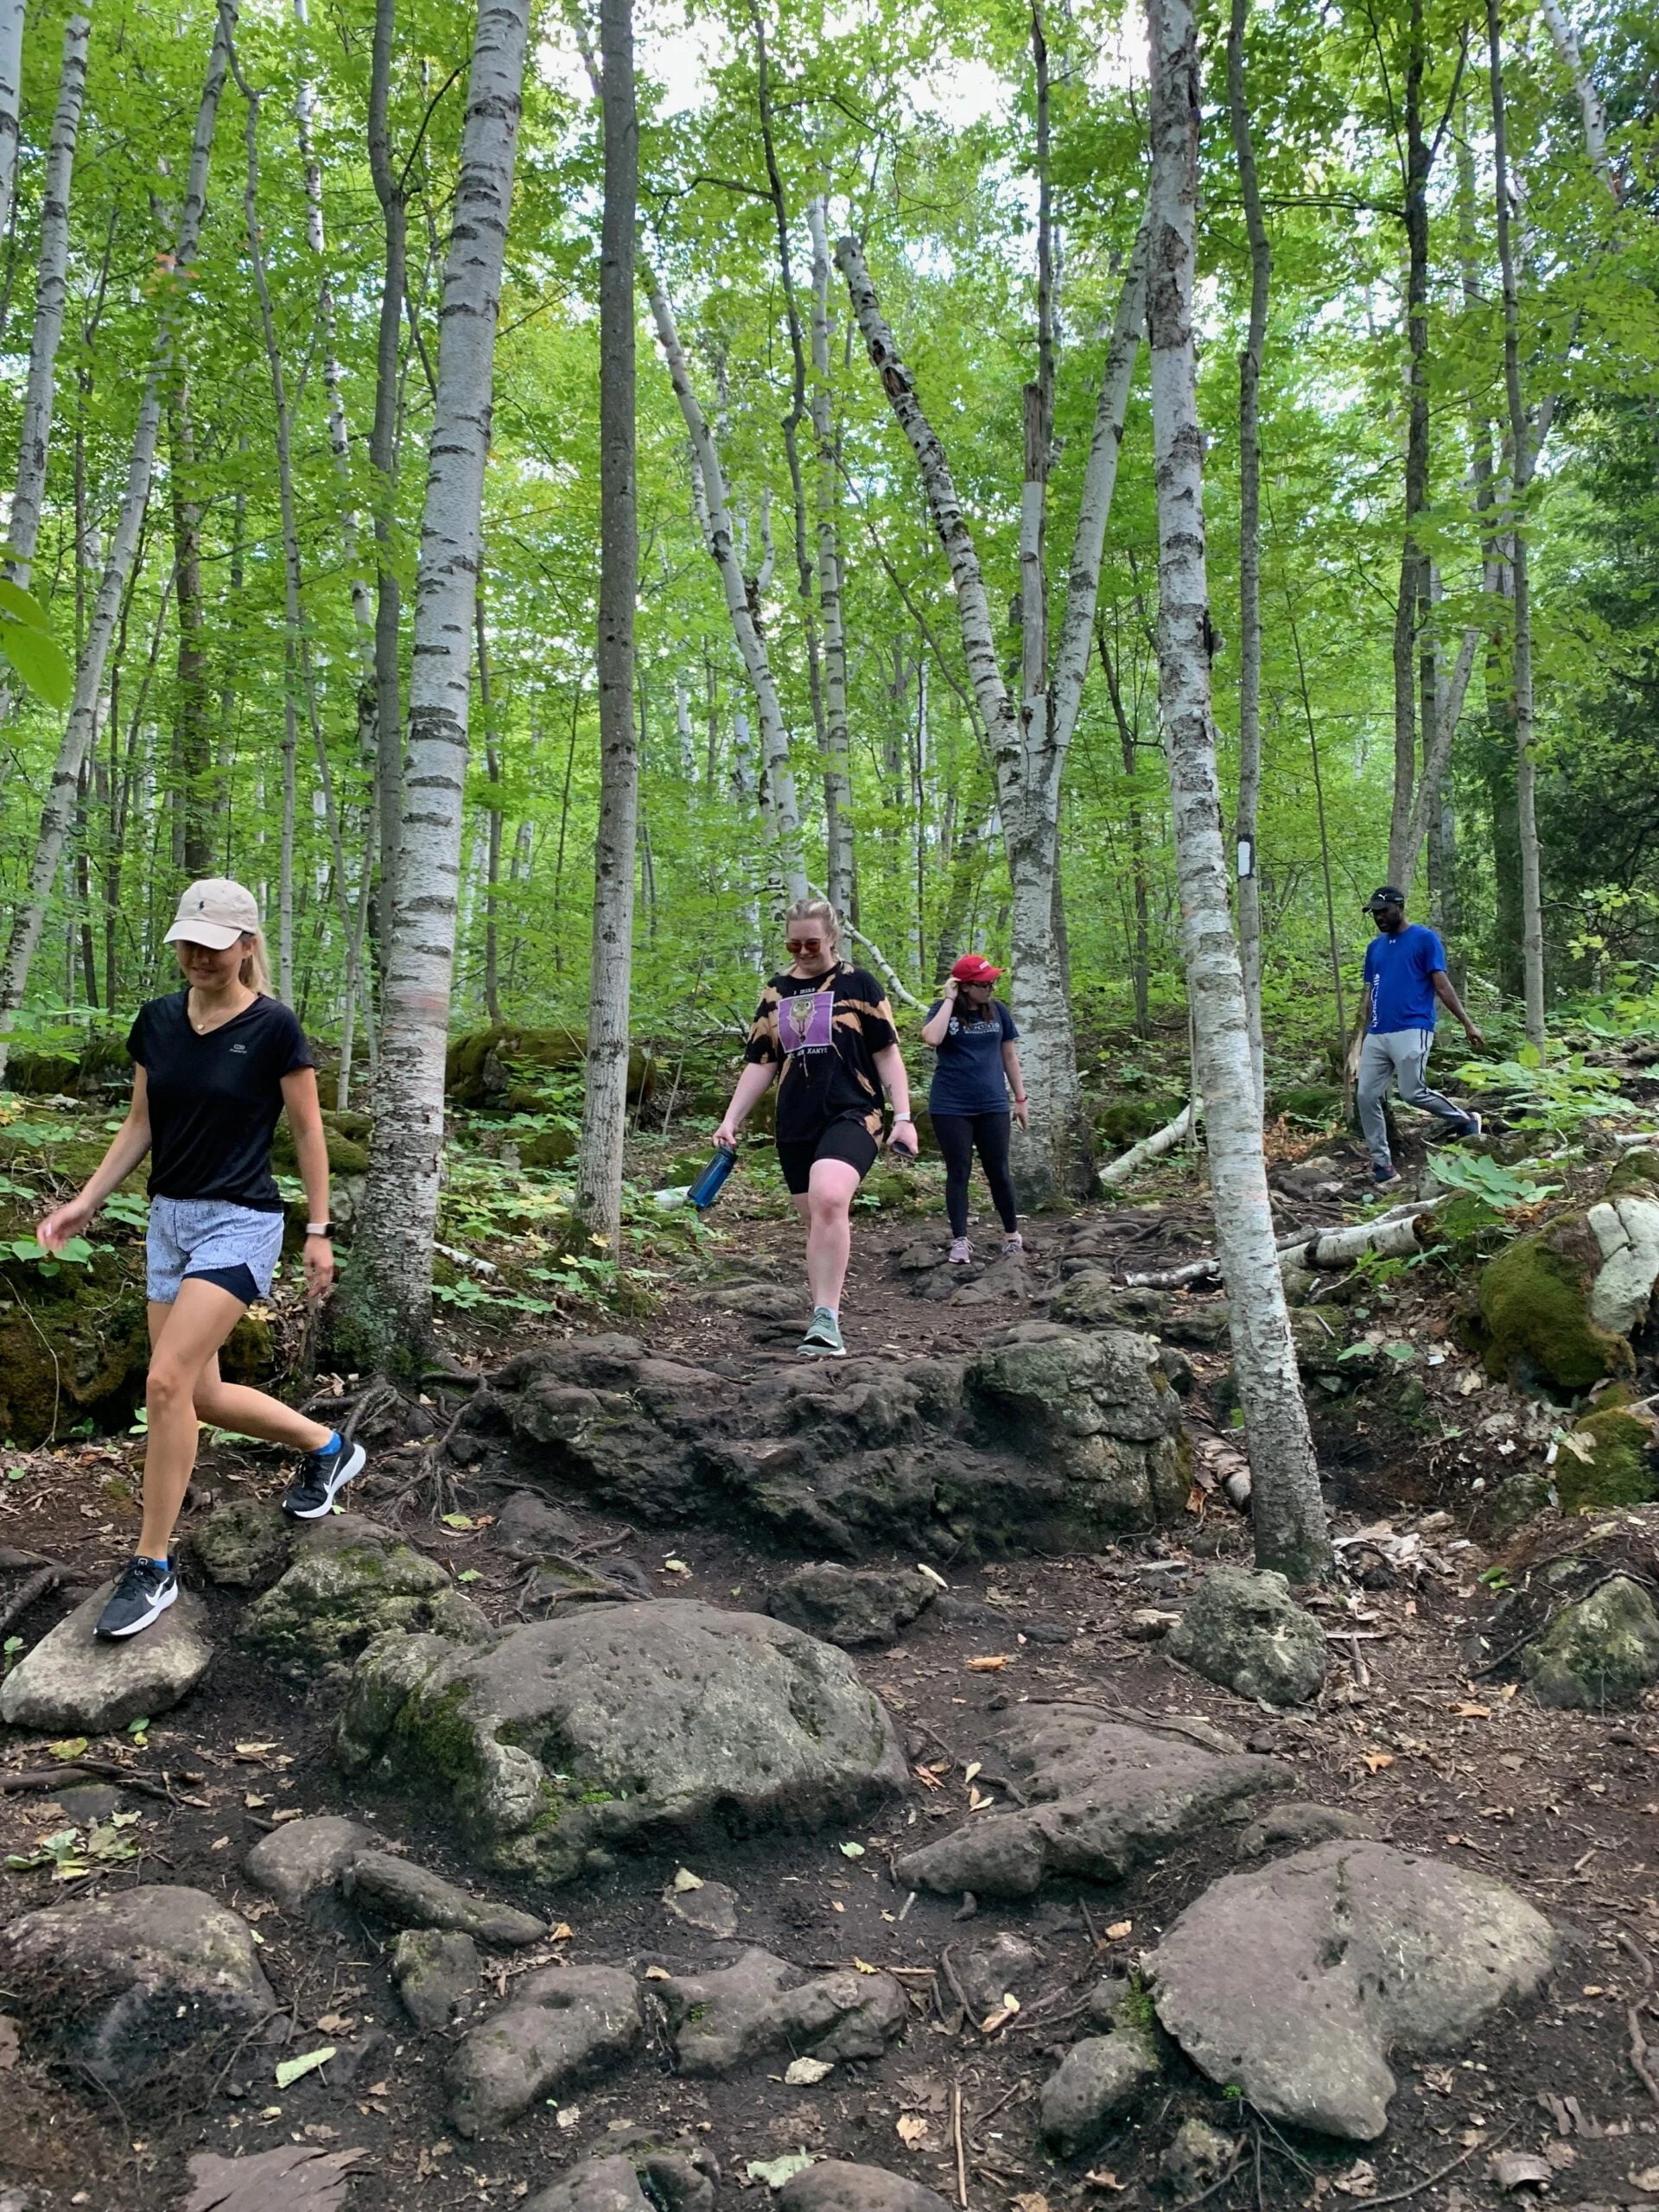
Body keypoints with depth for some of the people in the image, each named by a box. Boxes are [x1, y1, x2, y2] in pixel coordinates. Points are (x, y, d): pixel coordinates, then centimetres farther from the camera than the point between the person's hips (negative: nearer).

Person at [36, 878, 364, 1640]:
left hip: (239, 1223, -7)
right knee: (200, 1396, 10)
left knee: (166, 1384, -14)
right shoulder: (156, 1020, 4)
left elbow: (308, 1132, -6)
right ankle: (328, 1447, 34)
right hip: (168, 1219, 7)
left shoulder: (273, 1027, -12)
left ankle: (152, 1568, 1)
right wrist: (86, 1202, 3)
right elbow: (140, 1126, 12)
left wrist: (319, 1231, -4)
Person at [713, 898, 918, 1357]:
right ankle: (825, 1319, 21)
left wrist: (903, 1117, -6)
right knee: (818, 1223, 9)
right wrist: (731, 1119, 9)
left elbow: (887, 1053, 2)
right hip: (795, 1126, 5)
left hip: (851, 1115, -5)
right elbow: (761, 1064, 16)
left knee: (829, 1200, -29)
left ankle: (825, 1318, -28)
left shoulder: (858, 984, 2)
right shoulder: (776, 992, 13)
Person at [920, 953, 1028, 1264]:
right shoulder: (944, 1010, -2)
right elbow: (931, 1038, -23)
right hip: (951, 1108, -2)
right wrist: (949, 1000, -16)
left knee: (998, 1171, 7)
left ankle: (1012, 1234, 23)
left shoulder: (997, 1010, 6)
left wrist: (1021, 1099, 11)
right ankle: (960, 1241, 7)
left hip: (993, 1106, 2)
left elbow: (1009, 1055, 12)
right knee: (958, 1172, 2)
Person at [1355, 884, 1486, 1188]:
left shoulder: (1425, 939, 0)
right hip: (1377, 1035, 6)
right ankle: (1382, 1165, 7)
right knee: (1365, 1097, -1)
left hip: (1411, 1030, -6)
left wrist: (1467, 1024, -9)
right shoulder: (1374, 947, 18)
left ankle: (1466, 1122, 10)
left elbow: (1442, 986, -3)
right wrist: (1363, 1034, 18)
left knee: (1412, 1093, -16)